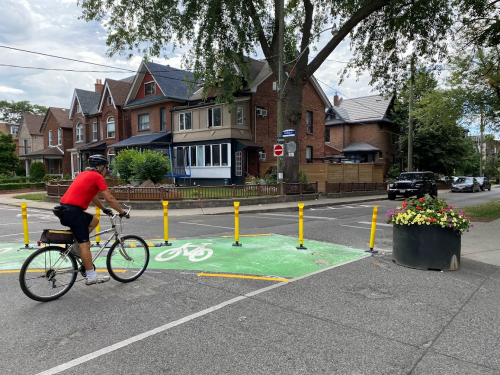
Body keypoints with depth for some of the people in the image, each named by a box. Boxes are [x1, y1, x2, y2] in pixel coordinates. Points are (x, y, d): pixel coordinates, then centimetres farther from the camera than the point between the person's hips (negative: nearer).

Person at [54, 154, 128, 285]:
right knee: (84, 244, -5)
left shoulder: (84, 174, 22)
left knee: (94, 221, 24)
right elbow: (109, 198, -6)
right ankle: (91, 277, 0)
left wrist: (105, 209, 38)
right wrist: (122, 212, 4)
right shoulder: (97, 177, -4)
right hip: (73, 211, -9)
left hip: (64, 209, 9)